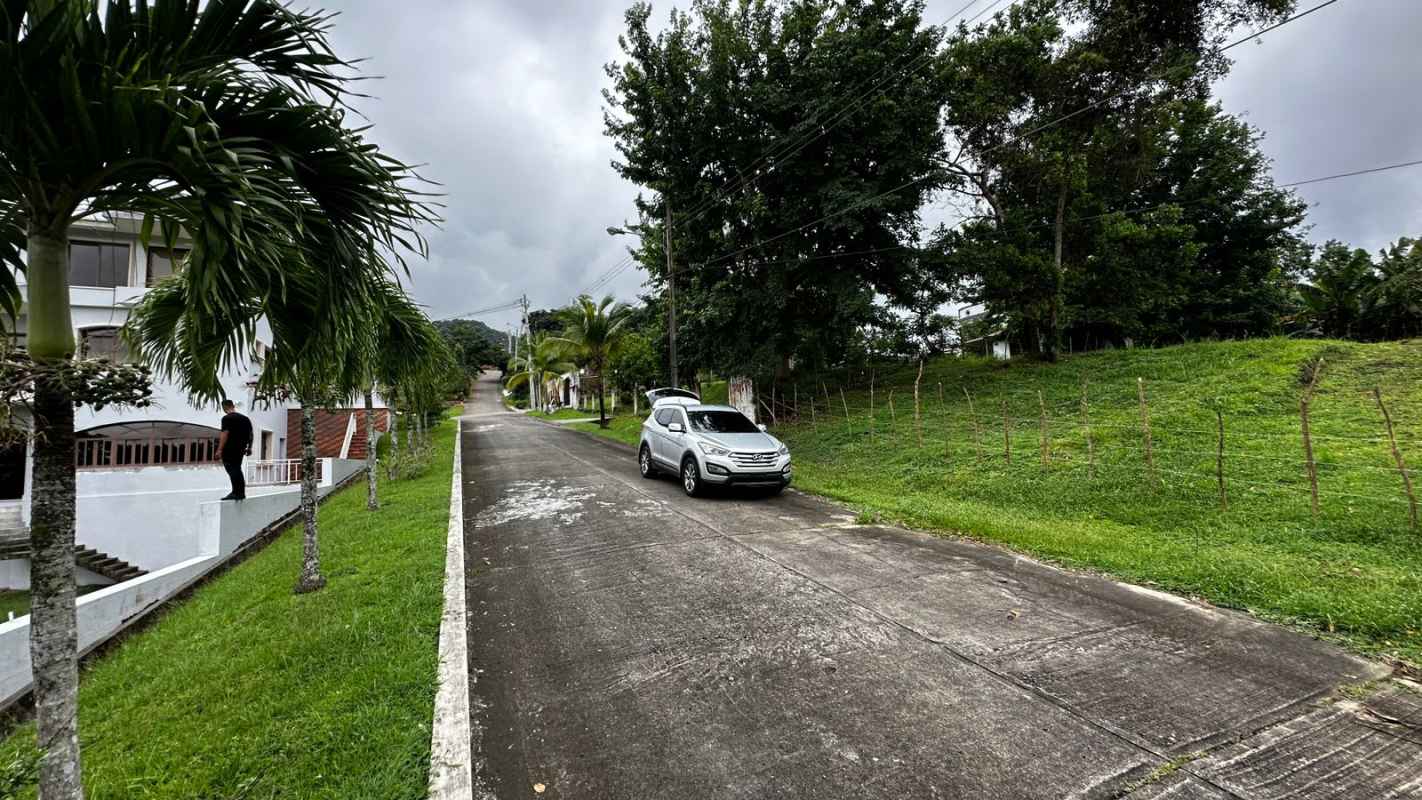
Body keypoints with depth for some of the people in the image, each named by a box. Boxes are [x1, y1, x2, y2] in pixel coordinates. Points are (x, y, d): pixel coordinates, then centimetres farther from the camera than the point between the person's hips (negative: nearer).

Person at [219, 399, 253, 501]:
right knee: (237, 469, 15)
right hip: (240, 449, 7)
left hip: (229, 449, -7)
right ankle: (241, 492, 17)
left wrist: (220, 449, -17)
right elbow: (250, 434, 15)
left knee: (232, 470, -4)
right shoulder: (245, 418, 13)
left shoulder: (227, 418, -10)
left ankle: (236, 492, -7)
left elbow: (225, 434, -18)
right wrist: (249, 447, 21)